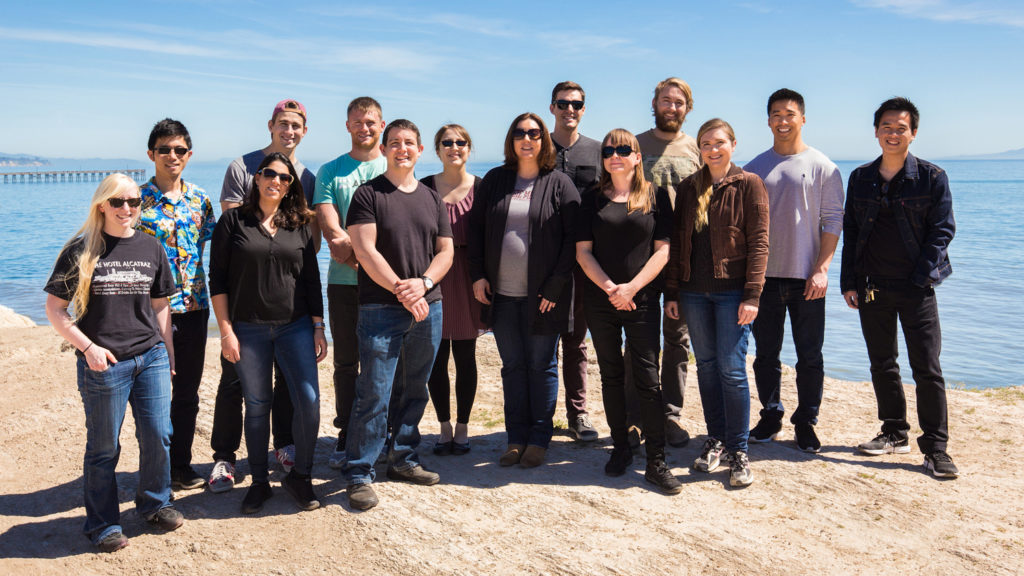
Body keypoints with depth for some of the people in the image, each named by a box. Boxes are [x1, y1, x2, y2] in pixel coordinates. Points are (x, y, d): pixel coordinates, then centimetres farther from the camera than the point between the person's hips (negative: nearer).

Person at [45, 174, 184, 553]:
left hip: (151, 358, 3)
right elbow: (55, 309, -1)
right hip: (103, 364, -3)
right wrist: (88, 347, -12)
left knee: (158, 436, 7)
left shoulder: (150, 248, 7)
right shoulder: (81, 250, -3)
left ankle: (155, 503, 29)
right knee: (104, 447, 7)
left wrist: (168, 352, 12)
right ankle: (103, 524, 22)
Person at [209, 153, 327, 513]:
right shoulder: (234, 221, 2)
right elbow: (218, 279, -1)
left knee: (309, 400, -7)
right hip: (249, 330, -2)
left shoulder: (299, 225, 9)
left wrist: (318, 327, 5)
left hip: (296, 327, 2)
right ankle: (259, 482, 21)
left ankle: (300, 476, 12)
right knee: (257, 406, 5)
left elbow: (312, 279, 10)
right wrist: (226, 331, -6)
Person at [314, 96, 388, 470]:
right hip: (344, 282, 1)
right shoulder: (330, 172, 10)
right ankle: (346, 436, 18)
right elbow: (330, 230, -1)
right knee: (346, 362, 7)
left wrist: (349, 244, -14)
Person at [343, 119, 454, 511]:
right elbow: (364, 250, -10)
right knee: (374, 394, -5)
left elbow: (446, 251, 10)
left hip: (427, 306, 5)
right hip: (381, 308, -5)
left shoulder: (432, 198, 13)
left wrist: (424, 283, -9)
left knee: (414, 390, 13)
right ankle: (359, 475, 4)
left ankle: (404, 459, 27)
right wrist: (400, 288, -17)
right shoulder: (368, 194, -1)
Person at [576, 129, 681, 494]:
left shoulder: (655, 196, 4)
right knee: (611, 376, 9)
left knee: (647, 378, -5)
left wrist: (631, 288, -12)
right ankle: (620, 449, 22)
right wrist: (610, 288, -11)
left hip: (642, 300, -2)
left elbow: (662, 249, -1)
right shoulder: (592, 199, 7)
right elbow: (583, 251, 2)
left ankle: (656, 463, 1)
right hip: (600, 301, 2)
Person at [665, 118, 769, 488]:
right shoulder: (687, 188, 10)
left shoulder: (748, 184, -1)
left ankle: (738, 450, 7)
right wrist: (671, 292, 6)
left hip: (732, 290, -4)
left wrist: (752, 294, -13)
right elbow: (676, 243, 11)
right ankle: (716, 439, 23)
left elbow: (759, 242, -6)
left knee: (732, 368, -4)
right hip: (694, 291, 4)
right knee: (706, 365, 10)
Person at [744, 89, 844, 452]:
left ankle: (806, 422, 17)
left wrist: (822, 269, -11)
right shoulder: (754, 169, 8)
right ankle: (771, 416, 24)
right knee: (766, 354, 9)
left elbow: (833, 222, -2)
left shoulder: (822, 167, 2)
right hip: (764, 276, 2)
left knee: (810, 357, 3)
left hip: (807, 278, -2)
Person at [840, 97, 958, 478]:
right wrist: (849, 282, 4)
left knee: (927, 367, -4)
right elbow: (849, 231, 10)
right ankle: (894, 434, 25)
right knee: (881, 364, 11)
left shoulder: (932, 177, 0)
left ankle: (935, 448, 4)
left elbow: (943, 229, -2)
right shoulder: (860, 178, 9)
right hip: (871, 288, 4)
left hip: (915, 288, -3)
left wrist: (922, 276, -11)